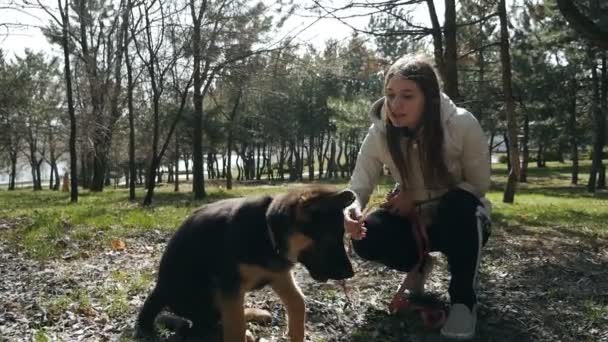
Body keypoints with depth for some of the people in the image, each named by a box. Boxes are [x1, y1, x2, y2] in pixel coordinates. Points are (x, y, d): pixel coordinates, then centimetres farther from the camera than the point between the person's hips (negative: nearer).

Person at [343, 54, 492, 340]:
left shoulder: (462, 124, -24)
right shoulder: (380, 132, -17)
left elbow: (478, 185, -15)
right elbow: (359, 186, -16)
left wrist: (419, 200, -26)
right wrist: (352, 208, -41)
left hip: (461, 219, -2)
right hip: (413, 219, 3)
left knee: (459, 203, -38)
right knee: (366, 239, -25)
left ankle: (464, 299, -16)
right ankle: (417, 265, 9)